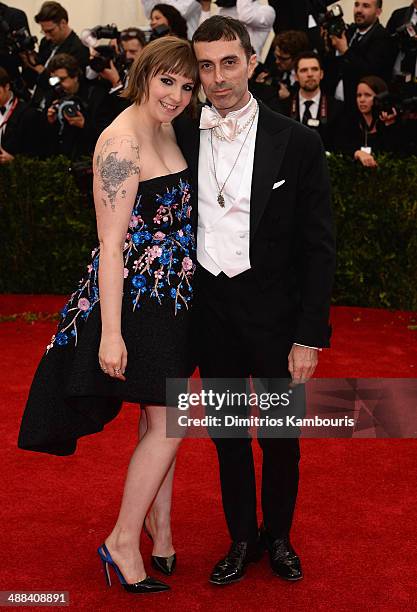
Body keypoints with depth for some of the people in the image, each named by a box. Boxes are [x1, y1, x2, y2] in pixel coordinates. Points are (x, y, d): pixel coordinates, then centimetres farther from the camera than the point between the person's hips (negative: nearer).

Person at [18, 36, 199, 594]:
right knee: (167, 424, -2)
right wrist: (111, 333, -22)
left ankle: (158, 522, 32)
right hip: (135, 297, -9)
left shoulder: (166, 131, 9)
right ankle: (122, 543, 11)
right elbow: (111, 244, -21)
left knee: (160, 419, 17)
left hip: (169, 296, 9)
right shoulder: (122, 142, -19)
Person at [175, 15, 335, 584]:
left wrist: (310, 336, -11)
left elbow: (319, 247, -7)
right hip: (210, 310, 3)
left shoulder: (297, 143, -8)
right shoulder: (181, 139, 0)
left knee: (280, 436, 11)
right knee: (227, 433, 15)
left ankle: (279, 535, 33)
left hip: (274, 310, -2)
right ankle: (242, 538, 32)